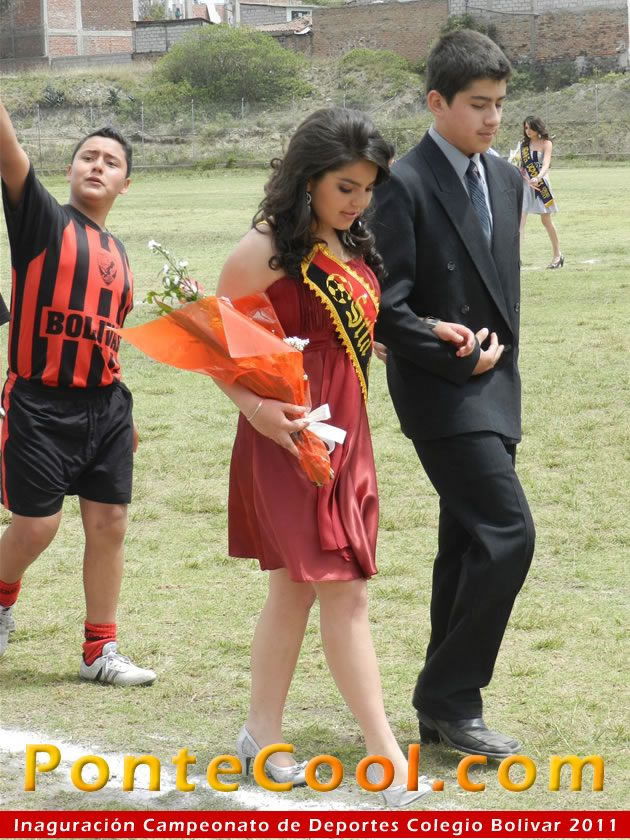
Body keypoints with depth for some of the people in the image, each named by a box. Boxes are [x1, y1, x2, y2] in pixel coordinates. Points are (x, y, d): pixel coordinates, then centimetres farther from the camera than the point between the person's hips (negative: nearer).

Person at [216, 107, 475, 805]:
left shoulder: (350, 248, 10)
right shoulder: (268, 249, -12)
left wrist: (427, 330, 6)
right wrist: (254, 405, -24)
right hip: (290, 438, -8)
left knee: (297, 586, 13)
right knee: (342, 589, -7)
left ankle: (262, 734, 24)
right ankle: (385, 752, -4)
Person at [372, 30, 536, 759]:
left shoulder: (505, 180, 11)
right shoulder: (404, 186, -12)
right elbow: (387, 309, -15)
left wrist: (499, 354, 7)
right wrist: (460, 356, -13)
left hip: (493, 388, 8)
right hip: (441, 392, -8)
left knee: (470, 546, 11)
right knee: (508, 532, -16)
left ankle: (444, 709, 19)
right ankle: (451, 695, -5)